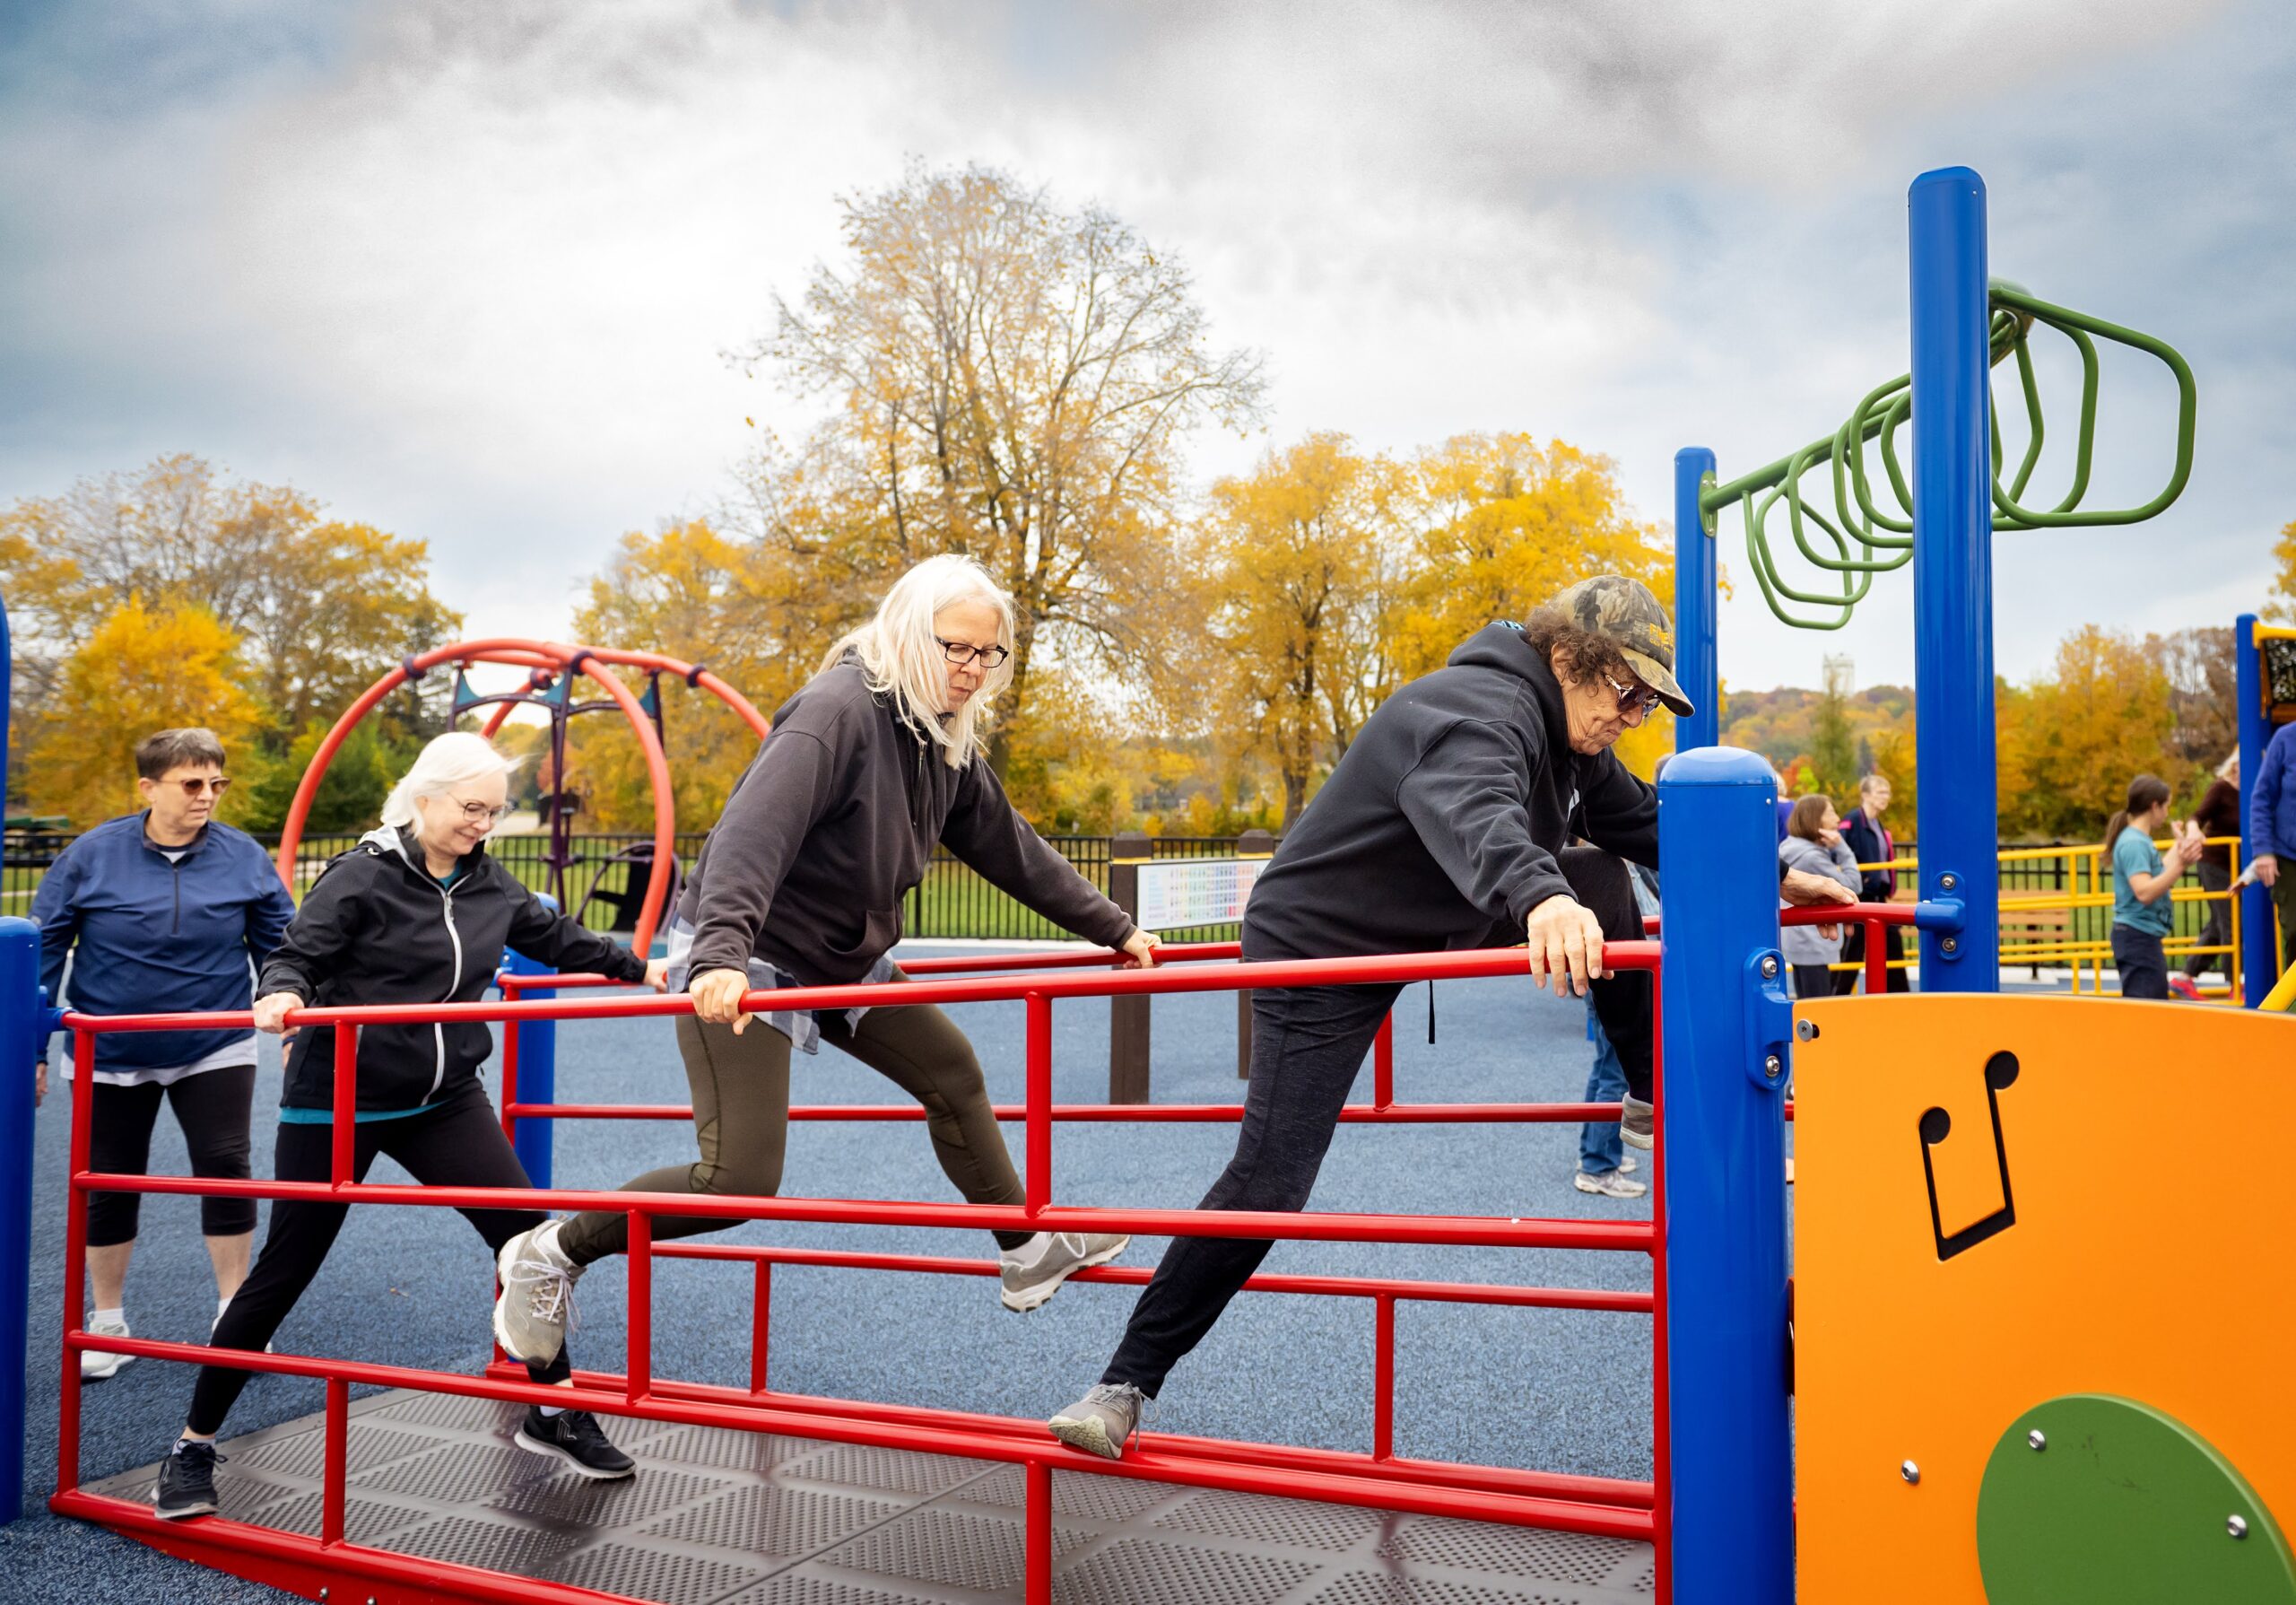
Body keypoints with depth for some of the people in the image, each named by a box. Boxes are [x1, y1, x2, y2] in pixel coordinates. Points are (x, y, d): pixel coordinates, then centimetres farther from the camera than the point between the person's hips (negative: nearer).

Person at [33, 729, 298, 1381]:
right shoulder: (92, 856, -10)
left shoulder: (244, 857, -7)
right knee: (110, 1182, 10)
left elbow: (279, 948, 2)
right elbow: (44, 951, -2)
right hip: (110, 1057, 0)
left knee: (226, 1169, -4)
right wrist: (32, 1048, -1)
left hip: (214, 1050, 0)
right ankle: (106, 1323, 29)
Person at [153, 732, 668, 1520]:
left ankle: (552, 1412, 15)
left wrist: (638, 968, 25)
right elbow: (297, 957, -15)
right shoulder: (362, 878, -13)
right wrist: (280, 995, -37)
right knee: (284, 1270, 2)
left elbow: (555, 938, 17)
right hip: (339, 1101, -5)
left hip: (444, 1100, 5)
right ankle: (193, 1447, 20)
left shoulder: (489, 884, 4)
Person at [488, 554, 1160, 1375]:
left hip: (843, 958, 9)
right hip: (744, 963, -9)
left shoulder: (948, 744, 5)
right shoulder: (839, 710, -22)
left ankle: (1027, 1254, 30)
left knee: (953, 1073, 13)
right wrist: (721, 954, -46)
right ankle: (552, 1253, 9)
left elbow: (1013, 851, 13)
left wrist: (1115, 930, 15)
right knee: (739, 1181, -12)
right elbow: (753, 830, -34)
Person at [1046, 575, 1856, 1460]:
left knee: (1605, 881, 2)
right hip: (1321, 951, -9)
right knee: (1268, 1180, -14)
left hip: (1429, 927, 9)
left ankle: (1651, 1104, 18)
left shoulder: (1570, 736, 4)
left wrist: (1765, 874, 13)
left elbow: (1642, 816, 16)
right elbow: (1474, 810, -49)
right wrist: (1539, 896, -68)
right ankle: (1127, 1381, -3)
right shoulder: (1480, 708, -27)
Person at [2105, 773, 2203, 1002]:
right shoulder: (2133, 843, -18)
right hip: (2138, 937, -11)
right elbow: (2144, 892, -28)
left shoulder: (2140, 840, 12)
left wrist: (2178, 847, 40)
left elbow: (2157, 875, 27)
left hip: (2146, 937, 11)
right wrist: (2180, 865, -35)